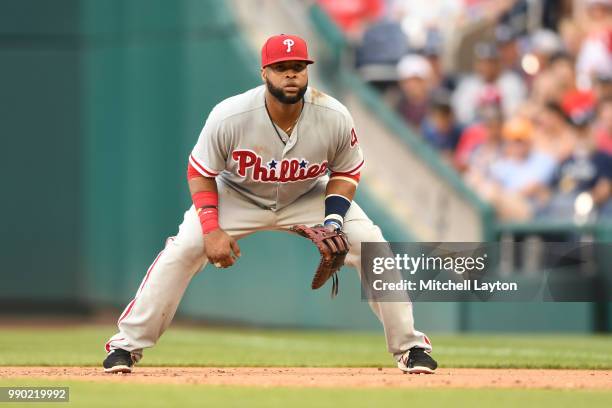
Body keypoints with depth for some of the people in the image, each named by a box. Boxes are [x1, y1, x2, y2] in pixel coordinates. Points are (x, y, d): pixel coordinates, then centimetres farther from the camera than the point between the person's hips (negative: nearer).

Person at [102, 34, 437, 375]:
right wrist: (211, 230, -25)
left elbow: (346, 172, -7)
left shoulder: (335, 118, -26)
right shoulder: (229, 117, -30)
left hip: (308, 198, 1)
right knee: (182, 250, -21)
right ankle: (127, 344, -7)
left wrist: (334, 220, -24)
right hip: (239, 197, -1)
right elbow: (200, 173, -14)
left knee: (371, 245, -16)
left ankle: (409, 346, 0)